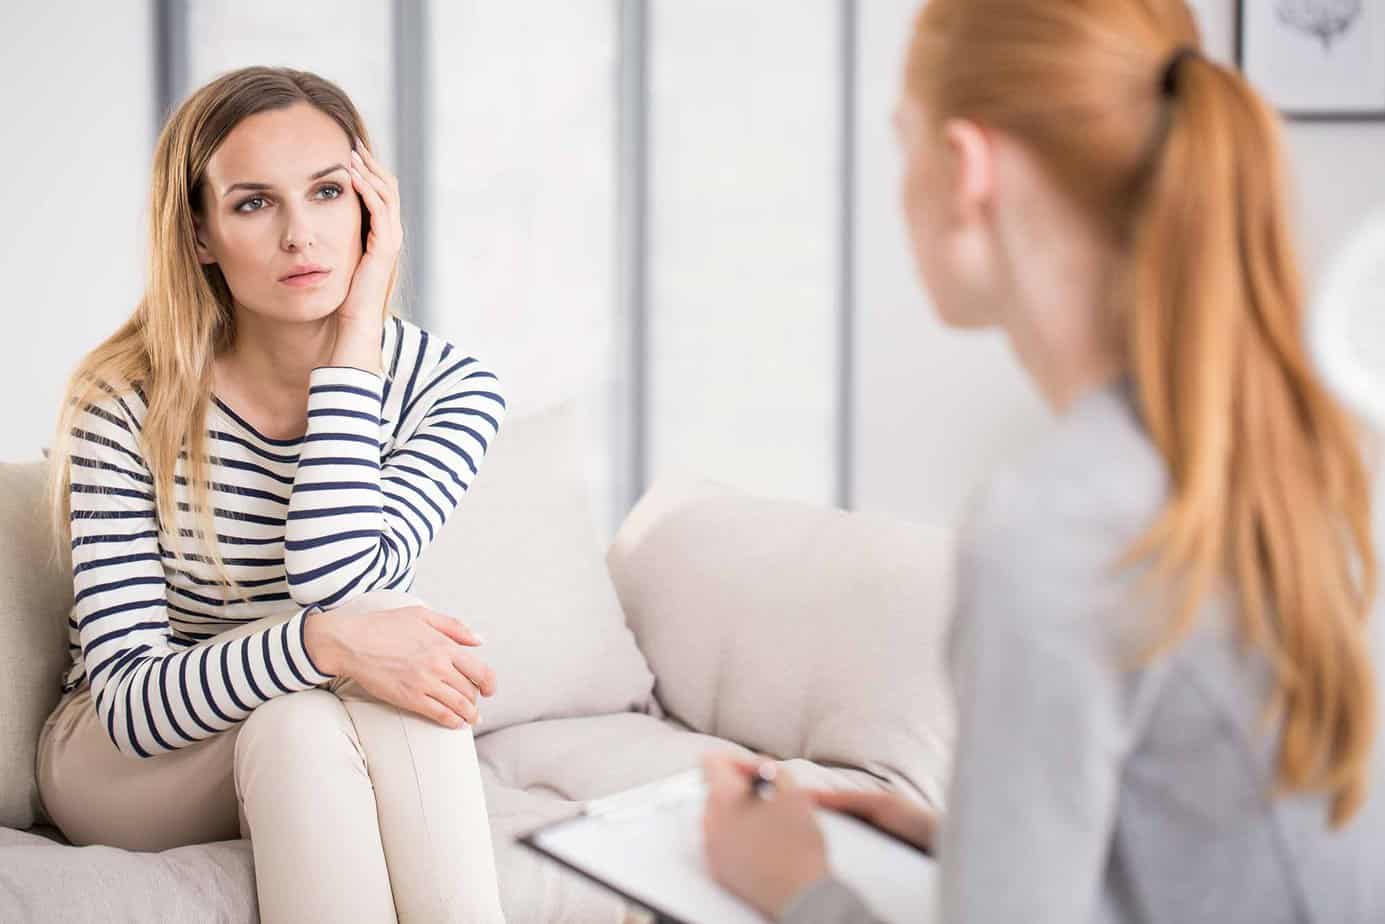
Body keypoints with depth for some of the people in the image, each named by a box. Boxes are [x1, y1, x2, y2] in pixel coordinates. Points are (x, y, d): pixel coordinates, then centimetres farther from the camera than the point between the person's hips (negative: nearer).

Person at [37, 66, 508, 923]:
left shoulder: (448, 386, -11)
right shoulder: (125, 403, -18)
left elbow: (337, 579, -29)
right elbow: (130, 701, -24)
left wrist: (355, 338, -26)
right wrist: (324, 644, -42)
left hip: (331, 757, 2)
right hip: (118, 760, -2)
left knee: (386, 641, -32)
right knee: (299, 712, -34)